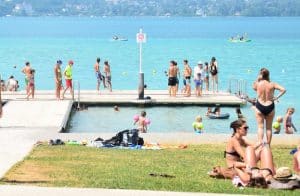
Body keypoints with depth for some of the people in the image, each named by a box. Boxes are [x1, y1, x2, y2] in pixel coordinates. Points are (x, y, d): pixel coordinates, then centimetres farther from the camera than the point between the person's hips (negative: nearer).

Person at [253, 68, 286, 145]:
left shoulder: (257, 84, -8)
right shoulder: (272, 84, -7)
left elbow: (254, 87, 15)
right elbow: (283, 90, -14)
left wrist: (258, 79, 12)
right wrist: (277, 97, -7)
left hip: (260, 106, -1)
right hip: (270, 107, 1)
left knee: (260, 127, 4)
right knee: (269, 128, 12)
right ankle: (268, 145, 16)